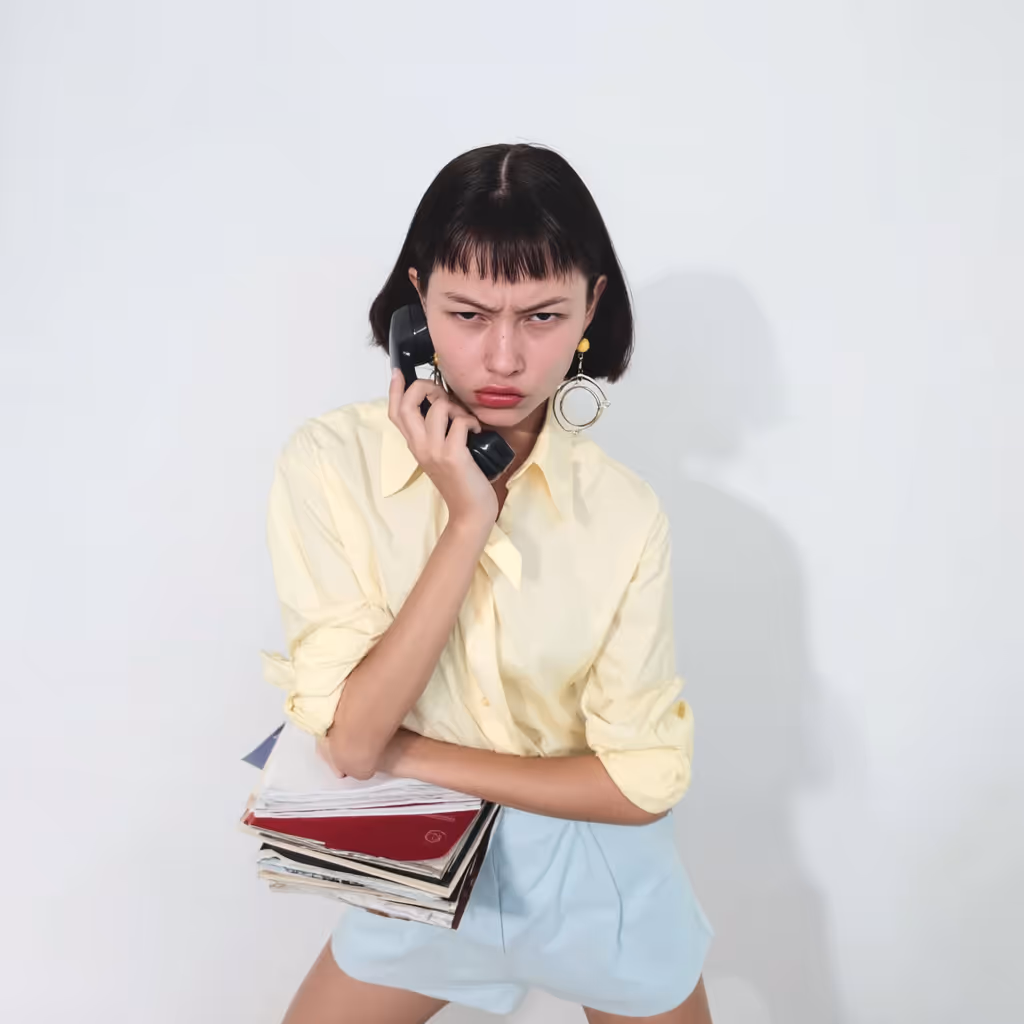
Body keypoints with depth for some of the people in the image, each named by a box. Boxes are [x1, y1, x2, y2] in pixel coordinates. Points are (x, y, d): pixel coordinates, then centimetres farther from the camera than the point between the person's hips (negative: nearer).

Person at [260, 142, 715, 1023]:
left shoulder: (625, 511, -19)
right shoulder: (329, 463, -19)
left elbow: (644, 780, -15)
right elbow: (350, 740, -23)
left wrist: (412, 756, -19)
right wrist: (469, 523, -30)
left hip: (600, 882, 0)